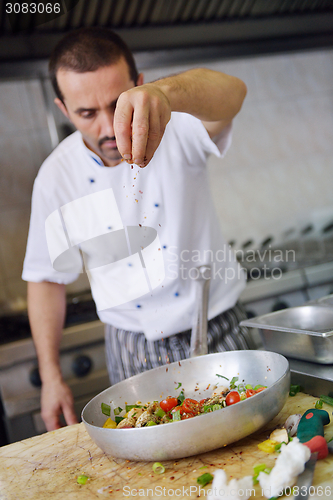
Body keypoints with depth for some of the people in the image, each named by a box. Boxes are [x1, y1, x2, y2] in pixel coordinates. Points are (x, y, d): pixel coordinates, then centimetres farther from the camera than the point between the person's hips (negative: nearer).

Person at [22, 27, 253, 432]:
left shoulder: (175, 128, -15)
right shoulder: (56, 177, -9)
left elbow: (231, 92, -38)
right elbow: (46, 277, 1)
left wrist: (165, 92, -59)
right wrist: (50, 377, 1)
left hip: (216, 335, -1)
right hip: (134, 353, 1)